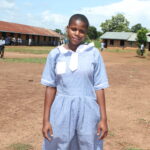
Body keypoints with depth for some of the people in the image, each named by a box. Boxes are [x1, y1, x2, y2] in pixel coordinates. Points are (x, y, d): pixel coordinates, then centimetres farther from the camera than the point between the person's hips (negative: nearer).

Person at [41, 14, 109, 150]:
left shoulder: (94, 54, -4)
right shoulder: (55, 54, -1)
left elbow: (99, 87, -1)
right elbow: (50, 87, 1)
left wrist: (103, 118, -3)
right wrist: (46, 119, -1)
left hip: (87, 111, 0)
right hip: (62, 111, 1)